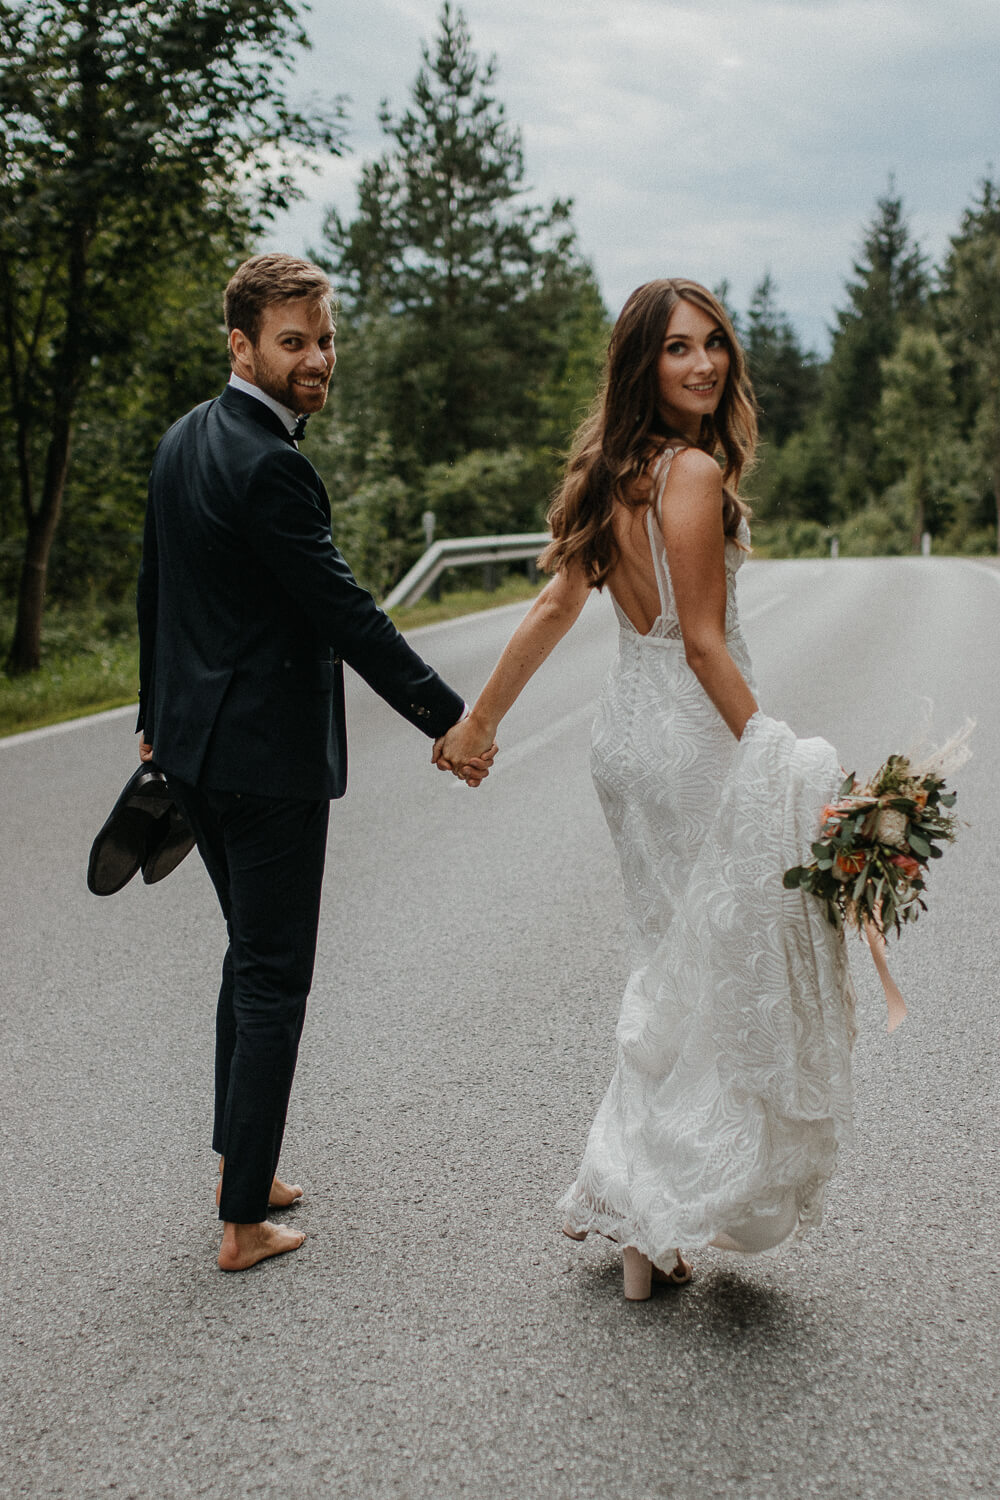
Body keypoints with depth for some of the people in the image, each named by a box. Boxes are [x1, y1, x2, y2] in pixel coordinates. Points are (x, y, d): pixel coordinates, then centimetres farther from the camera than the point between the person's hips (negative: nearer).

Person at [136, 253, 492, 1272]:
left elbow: (153, 589, 17)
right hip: (267, 756, -9)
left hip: (193, 743, 10)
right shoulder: (269, 465, -20)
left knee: (251, 952, 21)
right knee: (273, 978, 1)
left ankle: (242, 1166, 33)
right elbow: (343, 611, -22)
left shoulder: (183, 441, 9)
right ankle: (244, 1220, 11)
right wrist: (450, 719, -16)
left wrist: (157, 716, 26)